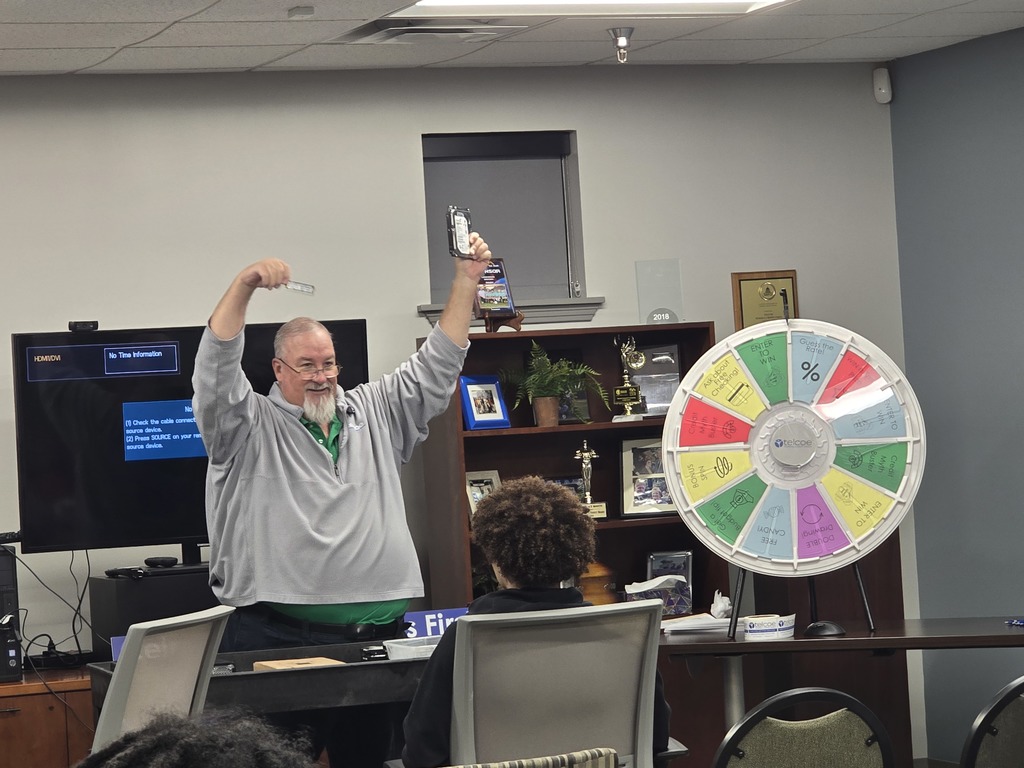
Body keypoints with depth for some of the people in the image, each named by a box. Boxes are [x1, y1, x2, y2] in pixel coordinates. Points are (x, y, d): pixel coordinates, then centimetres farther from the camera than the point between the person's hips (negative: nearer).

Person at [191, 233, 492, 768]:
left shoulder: (374, 414, 19)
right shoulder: (250, 427, 5)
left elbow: (435, 368, 17)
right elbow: (216, 367, -9)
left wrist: (466, 281, 9)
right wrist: (244, 285, -21)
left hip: (375, 637, 4)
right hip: (277, 638, -4)